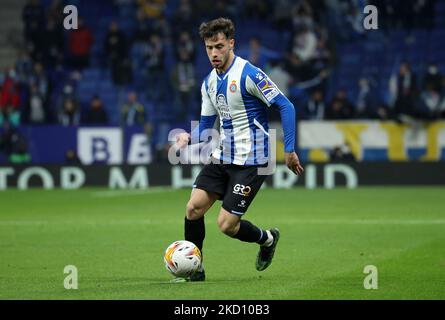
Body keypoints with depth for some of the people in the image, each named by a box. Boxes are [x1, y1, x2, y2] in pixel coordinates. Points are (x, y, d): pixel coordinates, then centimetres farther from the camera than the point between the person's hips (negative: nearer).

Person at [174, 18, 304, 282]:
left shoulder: (249, 74, -16)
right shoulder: (209, 83, 8)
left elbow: (286, 107, -16)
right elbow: (206, 125, 17)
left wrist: (289, 150, -19)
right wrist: (189, 137, -6)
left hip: (250, 161, -7)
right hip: (222, 158, 7)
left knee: (227, 224, -10)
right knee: (193, 208, -5)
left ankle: (267, 239, 21)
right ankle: (194, 269, 9)